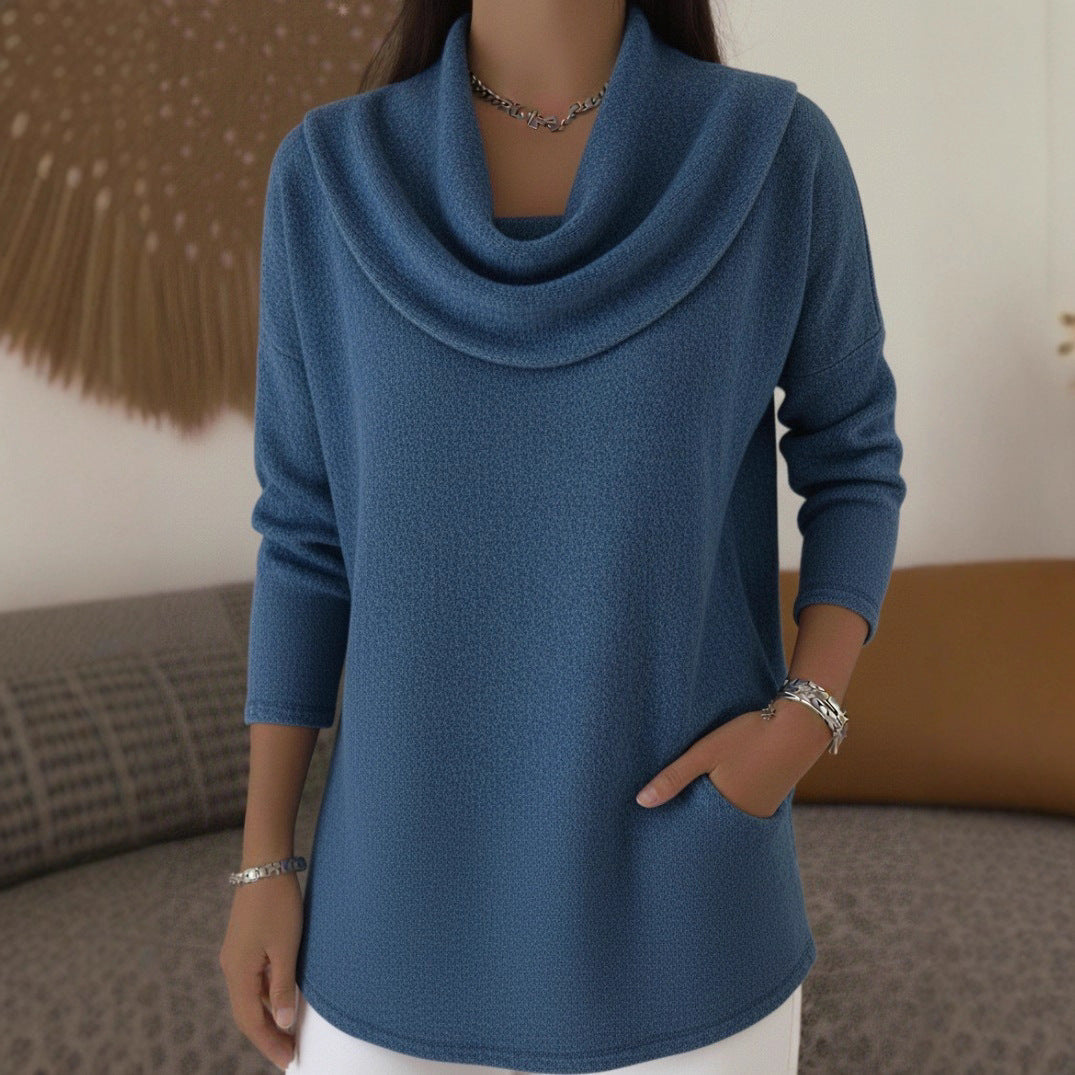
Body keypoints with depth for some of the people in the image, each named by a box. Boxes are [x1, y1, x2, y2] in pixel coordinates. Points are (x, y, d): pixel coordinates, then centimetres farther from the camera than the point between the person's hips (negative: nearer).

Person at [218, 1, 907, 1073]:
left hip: (676, 843, 0)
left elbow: (850, 461, 5)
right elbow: (311, 530, 2)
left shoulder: (778, 153, -4)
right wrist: (264, 863, 2)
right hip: (419, 855, 1)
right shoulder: (332, 180, -2)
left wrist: (811, 716, -11)